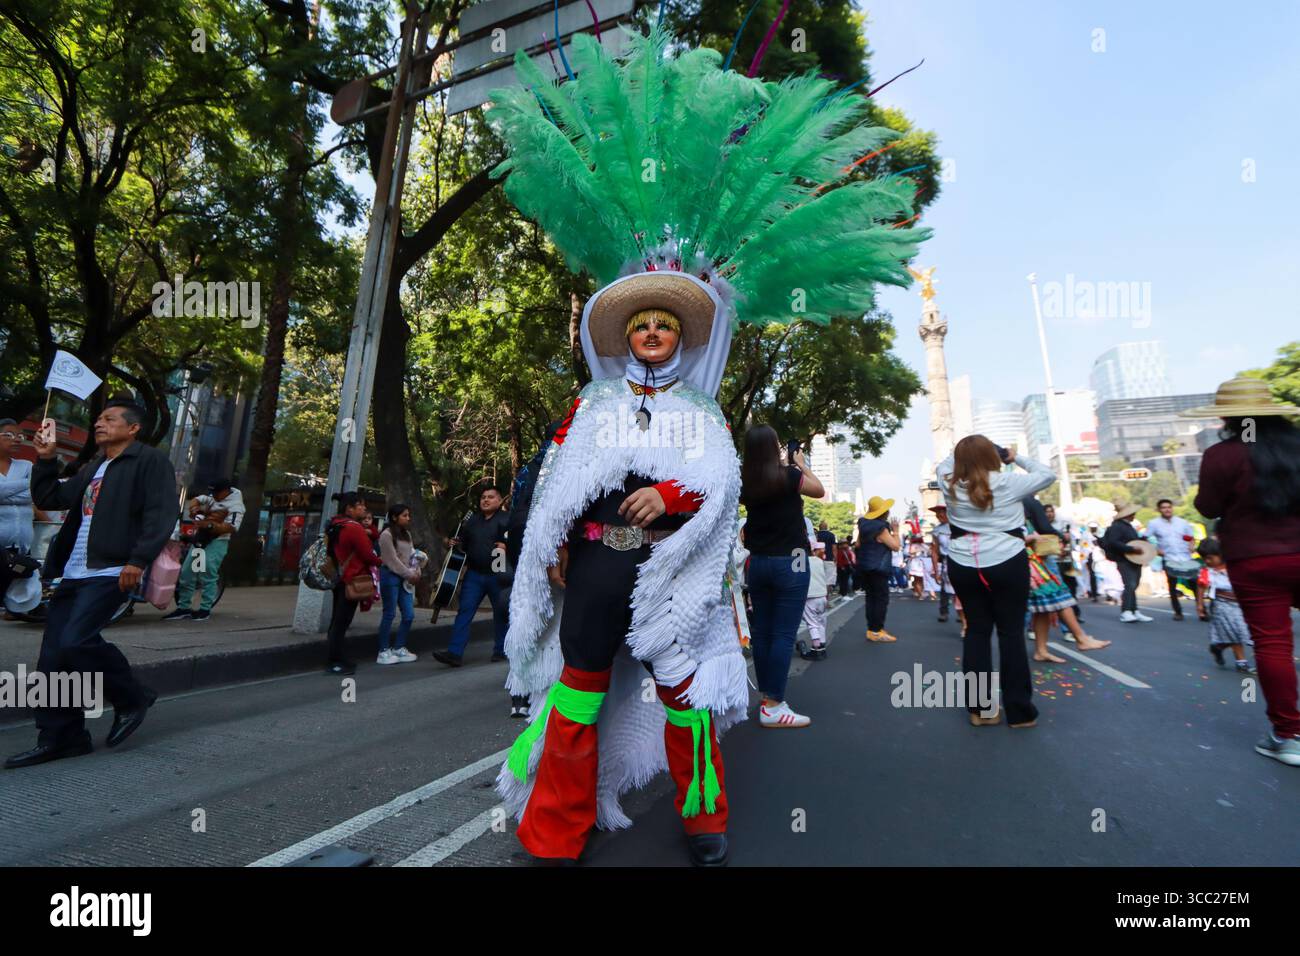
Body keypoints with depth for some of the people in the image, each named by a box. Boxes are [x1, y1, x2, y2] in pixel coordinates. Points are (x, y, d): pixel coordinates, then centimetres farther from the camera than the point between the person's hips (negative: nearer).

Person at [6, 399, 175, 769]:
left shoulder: (150, 460, -5)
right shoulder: (92, 468, 22)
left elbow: (161, 515, -15)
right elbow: (49, 499, 24)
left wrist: (138, 560, -22)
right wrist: (45, 460, 11)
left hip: (111, 572, -9)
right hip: (74, 572, 9)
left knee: (76, 642, -18)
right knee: (52, 656, 7)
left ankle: (132, 699, 3)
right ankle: (60, 737, 17)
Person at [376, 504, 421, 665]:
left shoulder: (406, 534, 15)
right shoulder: (386, 534, -9)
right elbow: (392, 560, -13)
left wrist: (416, 573, -2)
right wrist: (409, 575, -10)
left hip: (405, 578, 7)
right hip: (391, 576, -7)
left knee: (409, 615, 4)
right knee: (390, 614, -2)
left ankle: (398, 648, 17)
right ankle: (384, 651, 8)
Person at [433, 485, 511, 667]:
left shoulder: (507, 518, -4)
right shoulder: (473, 519, 15)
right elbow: (464, 541, 26)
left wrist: (507, 546, -27)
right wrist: (453, 542, 6)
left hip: (498, 575, -4)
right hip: (474, 574, 4)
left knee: (501, 613, 9)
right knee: (464, 611, -3)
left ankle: (500, 650, 24)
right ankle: (455, 653, -2)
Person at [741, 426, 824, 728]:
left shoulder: (744, 481, 1)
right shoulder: (789, 475, -13)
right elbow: (820, 491, 6)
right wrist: (802, 465, 17)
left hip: (758, 563, 6)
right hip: (790, 561, -6)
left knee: (761, 632, 11)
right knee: (784, 634, -2)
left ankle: (767, 697, 24)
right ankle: (773, 708, 2)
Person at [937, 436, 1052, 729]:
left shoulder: (950, 486, 0)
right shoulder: (1007, 482, -7)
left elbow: (942, 465, 23)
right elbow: (1047, 473, 9)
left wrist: (964, 453, 17)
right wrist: (1016, 457, 18)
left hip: (963, 566, 3)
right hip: (1007, 564, -3)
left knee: (977, 630, 10)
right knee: (1011, 632, 5)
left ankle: (980, 708, 15)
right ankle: (1019, 710, 14)